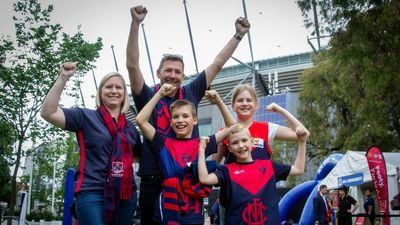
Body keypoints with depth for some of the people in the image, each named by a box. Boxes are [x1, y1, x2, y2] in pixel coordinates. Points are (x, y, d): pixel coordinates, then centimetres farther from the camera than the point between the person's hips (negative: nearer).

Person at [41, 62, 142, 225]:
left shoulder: (130, 126, 15)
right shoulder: (86, 116, 1)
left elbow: (139, 155, 28)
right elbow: (48, 113, -11)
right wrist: (63, 78, -17)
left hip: (126, 194, 5)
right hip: (92, 193, -5)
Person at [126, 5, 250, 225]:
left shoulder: (190, 93, 8)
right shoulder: (148, 96, 1)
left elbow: (217, 64, 11)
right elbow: (132, 65, -12)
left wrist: (238, 35, 11)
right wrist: (135, 23, -21)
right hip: (153, 180, -2)